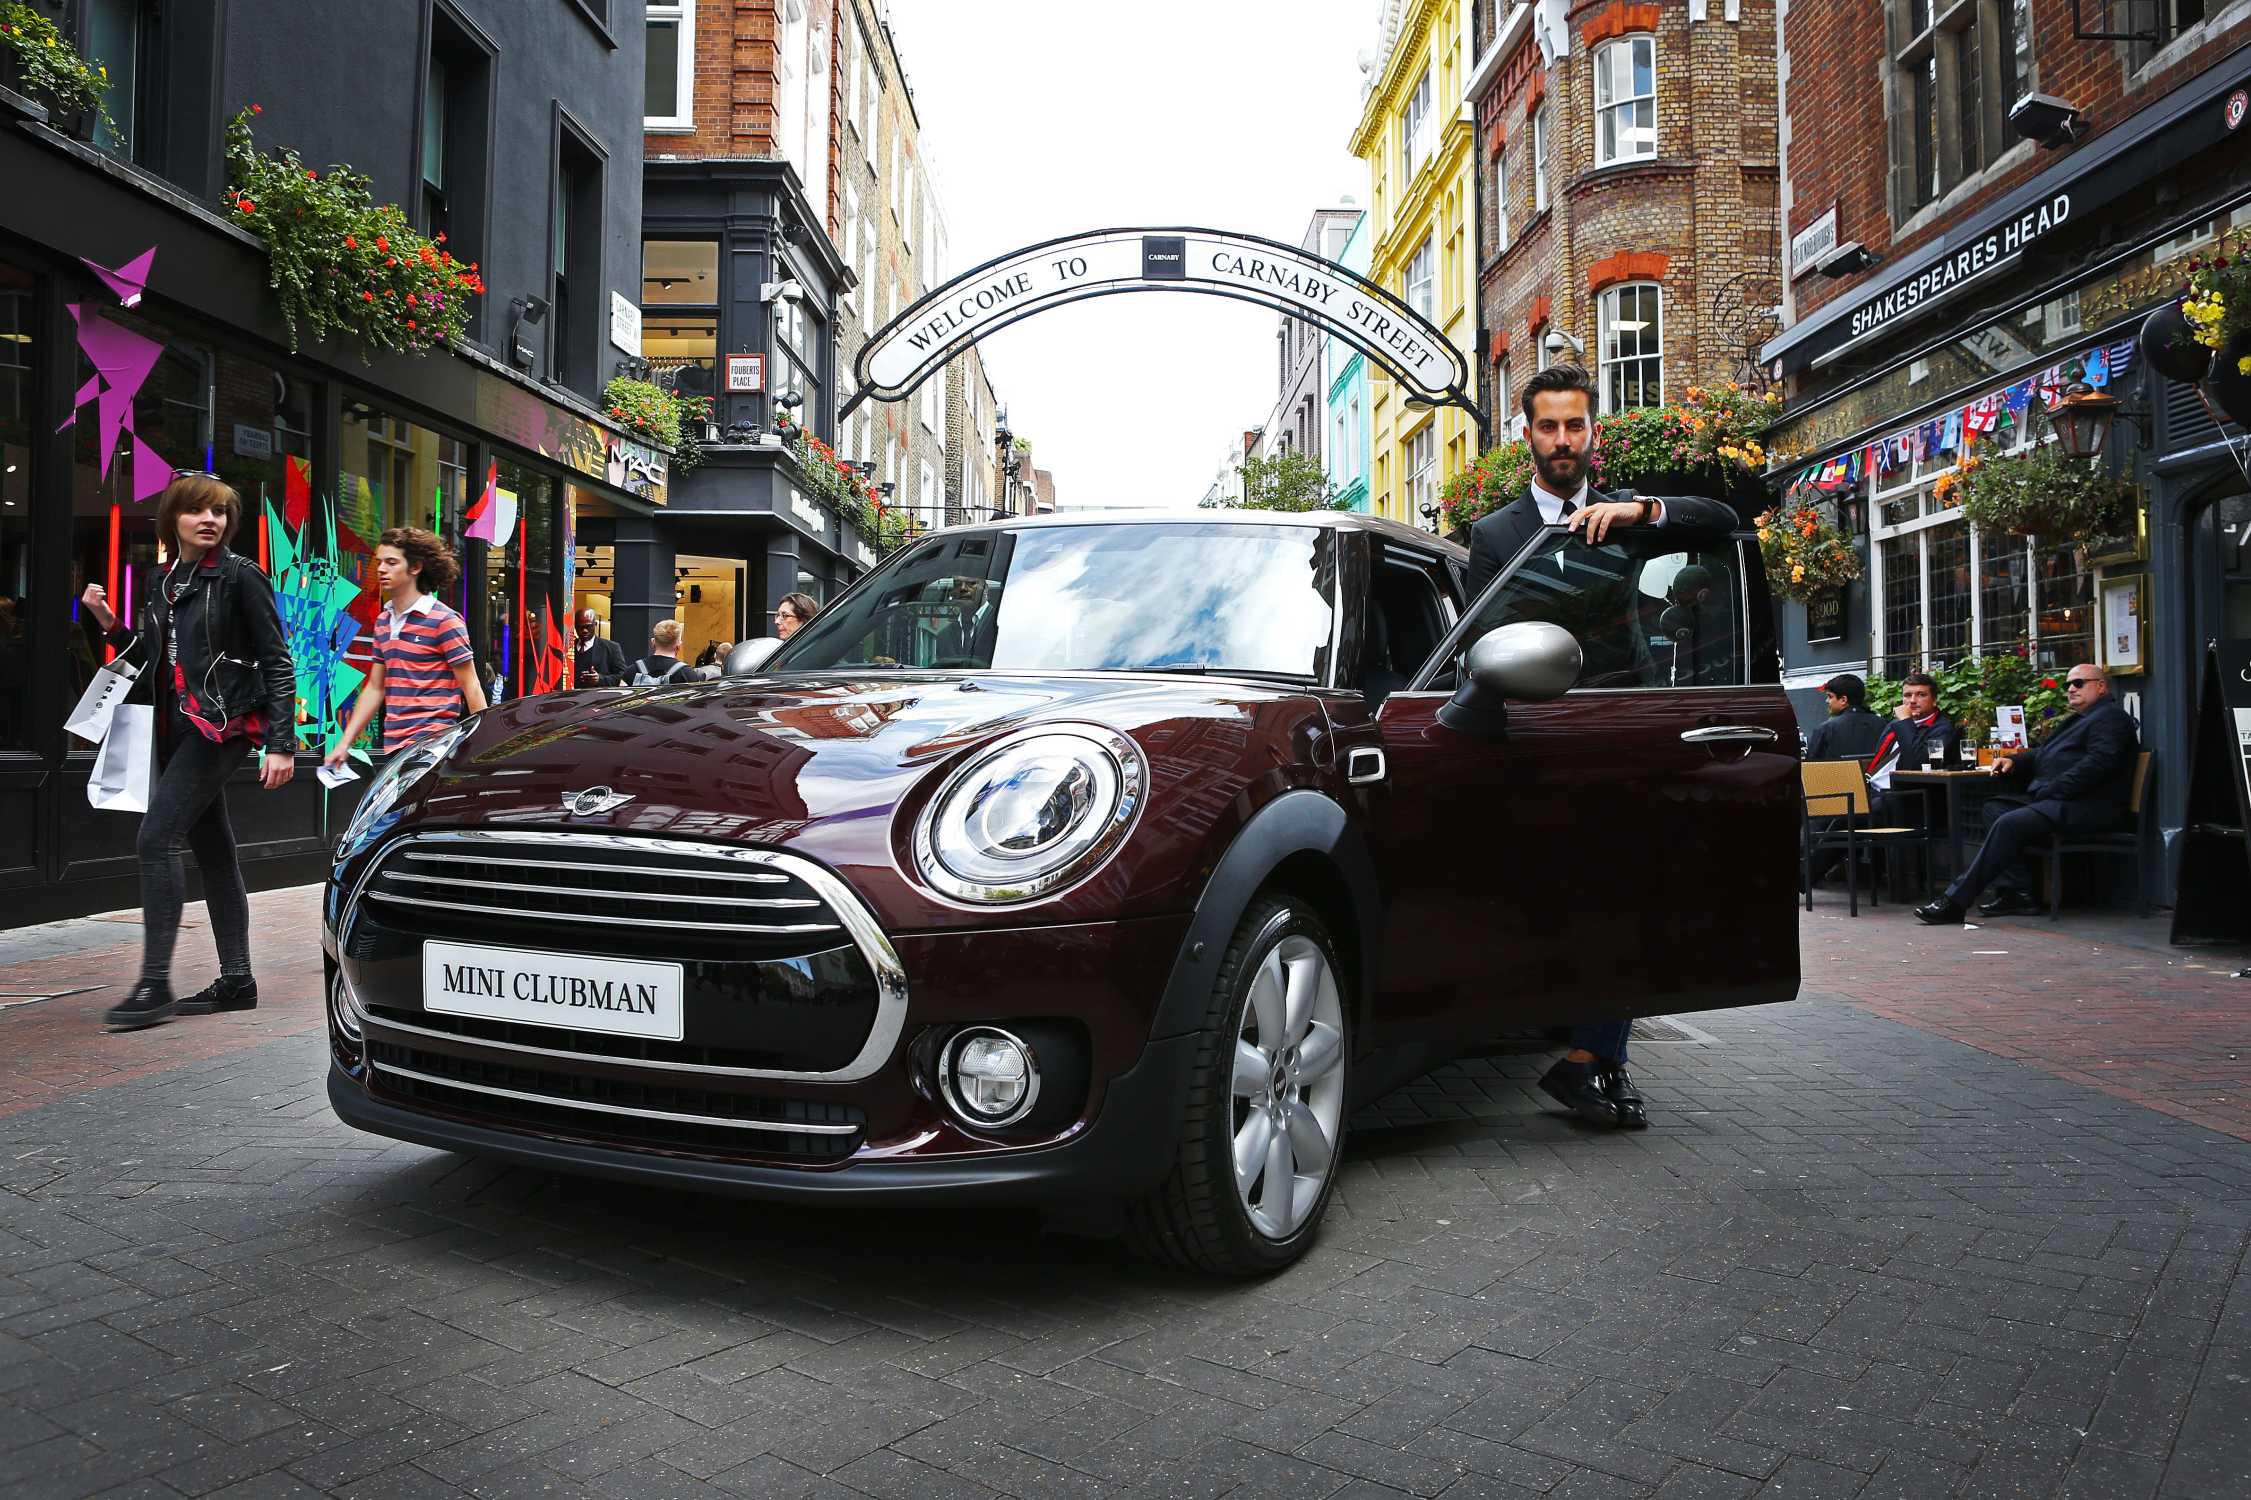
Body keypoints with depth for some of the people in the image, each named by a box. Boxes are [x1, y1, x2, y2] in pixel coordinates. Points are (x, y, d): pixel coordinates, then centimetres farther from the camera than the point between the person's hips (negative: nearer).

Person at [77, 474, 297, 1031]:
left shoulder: (240, 576, -7)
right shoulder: (165, 583, 14)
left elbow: (277, 663, -10)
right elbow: (151, 658, 22)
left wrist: (282, 744, -16)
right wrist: (107, 621, 7)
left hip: (221, 725, -8)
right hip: (177, 729, 8)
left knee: (157, 837, -16)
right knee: (213, 851, 10)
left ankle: (155, 984, -15)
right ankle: (236, 979, 16)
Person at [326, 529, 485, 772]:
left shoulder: (444, 620, -5)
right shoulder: (383, 621, 17)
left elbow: (471, 689, -7)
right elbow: (375, 688, 22)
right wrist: (344, 743, 18)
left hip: (432, 745, -7)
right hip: (393, 747, 7)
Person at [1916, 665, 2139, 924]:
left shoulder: (2111, 717, -4)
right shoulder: (2080, 719, 29)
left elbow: (2096, 765, -19)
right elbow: (2043, 754, 30)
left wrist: (2048, 791, -20)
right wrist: (2014, 761, 8)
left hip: (2086, 808, -11)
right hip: (2054, 799, 11)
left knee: (2009, 823, -26)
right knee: (1995, 806, 0)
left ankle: (1955, 902, -29)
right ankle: (2017, 891, -10)